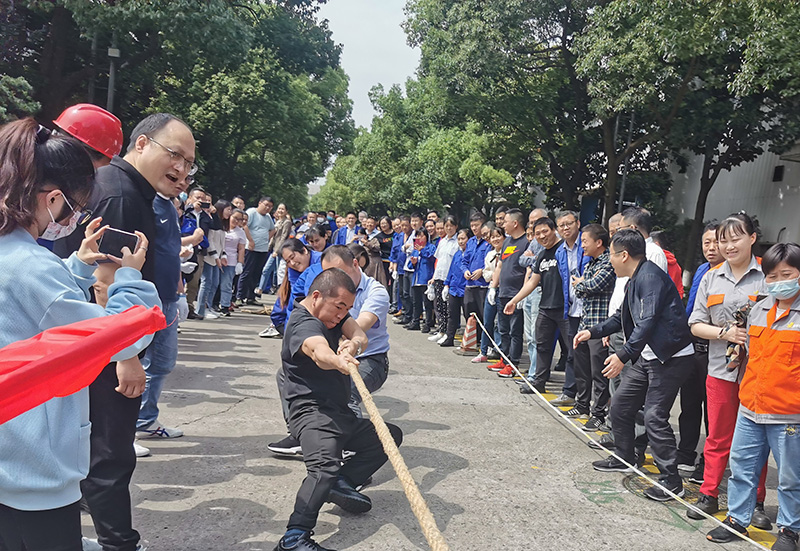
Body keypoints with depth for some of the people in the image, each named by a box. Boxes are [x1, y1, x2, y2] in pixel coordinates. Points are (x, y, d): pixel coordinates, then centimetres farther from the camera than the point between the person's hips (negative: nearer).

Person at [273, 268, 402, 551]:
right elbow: (318, 350, -39)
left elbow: (360, 336, -5)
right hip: (312, 412, -9)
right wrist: (339, 362, -62)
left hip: (341, 415, 9)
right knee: (325, 465, -32)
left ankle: (341, 482, -3)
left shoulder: (333, 312, 13)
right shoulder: (303, 323, -15)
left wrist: (352, 345, -30)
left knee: (391, 435, 14)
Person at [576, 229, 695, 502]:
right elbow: (623, 317, 24)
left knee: (654, 416, -12)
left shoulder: (650, 276, -19)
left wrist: (623, 355, -30)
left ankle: (671, 481, 0)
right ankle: (624, 458, 32)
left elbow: (648, 321, -27)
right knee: (621, 403, 14)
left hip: (671, 356, -11)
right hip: (649, 355, 11)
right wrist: (593, 332, 19)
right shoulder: (634, 280, 13)